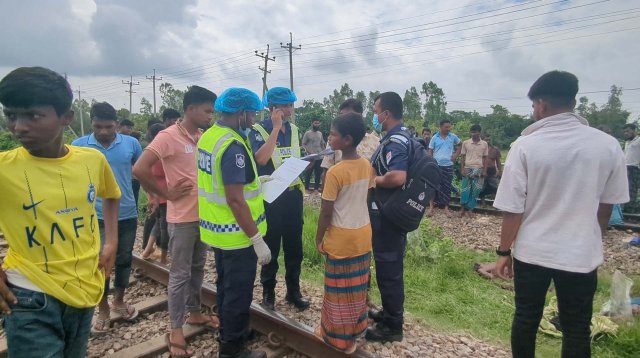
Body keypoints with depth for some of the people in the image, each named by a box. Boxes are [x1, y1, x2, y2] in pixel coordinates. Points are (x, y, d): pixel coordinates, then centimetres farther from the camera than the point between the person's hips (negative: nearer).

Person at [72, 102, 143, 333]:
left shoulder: (131, 143, -4)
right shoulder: (78, 146, -5)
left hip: (127, 215, 2)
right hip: (97, 217, -1)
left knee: (124, 260, 15)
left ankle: (119, 301, 37)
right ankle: (103, 310, 25)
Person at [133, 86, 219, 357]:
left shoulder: (204, 137, 5)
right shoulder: (168, 136, -16)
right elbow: (140, 170, -19)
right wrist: (166, 194, -13)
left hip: (204, 214, 7)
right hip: (182, 217, -7)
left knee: (198, 268, 19)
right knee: (180, 274, 5)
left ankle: (194, 313, 37)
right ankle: (176, 330, 20)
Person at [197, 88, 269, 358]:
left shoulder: (209, 136, 5)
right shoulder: (233, 146, -25)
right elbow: (235, 200, -27)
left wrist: (255, 181, 16)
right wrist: (257, 239, -23)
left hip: (218, 230, 9)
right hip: (236, 234, -9)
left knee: (226, 286, 24)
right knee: (239, 292, 8)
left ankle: (228, 333, 43)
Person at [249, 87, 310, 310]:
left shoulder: (294, 129, 9)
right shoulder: (258, 130, -9)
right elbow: (261, 159, -27)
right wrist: (276, 128, -23)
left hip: (293, 194, 5)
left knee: (294, 246, 12)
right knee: (271, 246, 8)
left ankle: (293, 291, 28)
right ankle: (268, 292, 26)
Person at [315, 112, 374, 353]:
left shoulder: (335, 172, -22)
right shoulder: (367, 166, -2)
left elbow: (326, 213, -16)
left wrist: (319, 239, -2)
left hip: (341, 239, -6)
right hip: (363, 235, 6)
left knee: (339, 290, 10)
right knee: (358, 288, 19)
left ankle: (338, 338, 27)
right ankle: (355, 330, 35)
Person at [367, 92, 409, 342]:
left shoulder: (396, 141, -21)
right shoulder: (398, 137, 12)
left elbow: (397, 178, -34)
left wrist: (370, 179, -18)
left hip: (387, 215, -10)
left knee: (388, 269, 2)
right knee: (389, 267, 20)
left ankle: (393, 326, 17)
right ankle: (390, 313, 36)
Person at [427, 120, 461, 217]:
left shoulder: (453, 137, 2)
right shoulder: (435, 138, -1)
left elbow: (460, 146, 16)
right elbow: (430, 151, 2)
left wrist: (455, 155, 2)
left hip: (448, 166, 1)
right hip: (436, 165, -1)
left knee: (447, 187, 7)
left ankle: (446, 208, 17)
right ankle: (431, 207, 7)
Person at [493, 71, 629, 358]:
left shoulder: (525, 146, -15)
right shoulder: (608, 145, -7)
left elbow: (513, 209, -14)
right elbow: (607, 205, 5)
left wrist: (504, 251, -1)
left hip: (531, 252, -2)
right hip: (582, 254, 2)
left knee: (526, 320, 17)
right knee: (577, 330, 18)